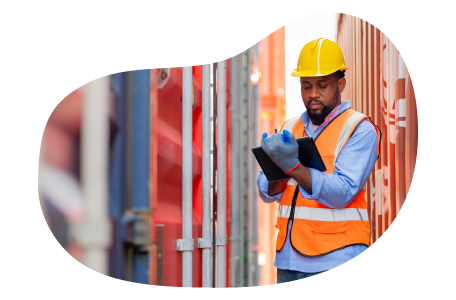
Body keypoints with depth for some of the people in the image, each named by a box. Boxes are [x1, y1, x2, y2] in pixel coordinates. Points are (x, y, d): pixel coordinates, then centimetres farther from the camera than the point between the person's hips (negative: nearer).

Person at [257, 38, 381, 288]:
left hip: (337, 259, -5)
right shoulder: (290, 129, 15)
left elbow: (342, 191, -16)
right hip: (290, 258, 6)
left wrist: (293, 166, -27)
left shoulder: (360, 130, -3)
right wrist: (277, 172, -14)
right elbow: (267, 192, 8)